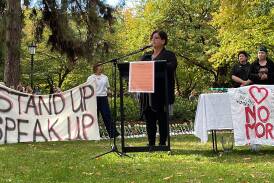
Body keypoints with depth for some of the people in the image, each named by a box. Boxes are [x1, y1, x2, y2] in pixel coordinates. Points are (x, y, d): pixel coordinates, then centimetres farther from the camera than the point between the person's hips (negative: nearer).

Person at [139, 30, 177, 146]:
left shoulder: (169, 55, 2)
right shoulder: (146, 56, 21)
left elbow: (171, 67, -17)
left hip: (162, 93, -5)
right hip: (147, 94, 6)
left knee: (162, 119, -1)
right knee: (149, 119, 6)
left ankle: (162, 144, 5)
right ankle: (151, 144, 12)